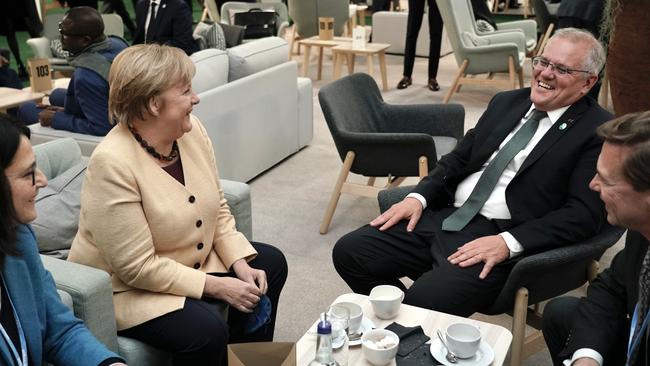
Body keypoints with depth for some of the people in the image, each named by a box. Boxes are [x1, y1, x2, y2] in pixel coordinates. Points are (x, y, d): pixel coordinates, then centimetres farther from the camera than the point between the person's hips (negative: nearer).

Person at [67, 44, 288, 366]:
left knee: (270, 264, 8)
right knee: (207, 330, -28)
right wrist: (217, 287, -24)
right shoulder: (112, 163, -29)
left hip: (192, 262, 8)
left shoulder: (191, 130, -8)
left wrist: (241, 265, -12)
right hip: (126, 286, -8)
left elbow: (217, 209, 1)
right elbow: (137, 267, -28)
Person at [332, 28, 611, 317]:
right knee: (349, 252, -6)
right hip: (445, 217, 7)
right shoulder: (506, 102, 15)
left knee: (424, 301, -30)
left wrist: (508, 243, -21)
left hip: (500, 240, -6)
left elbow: (584, 213, -12)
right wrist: (418, 197, 1)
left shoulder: (599, 130, -4)